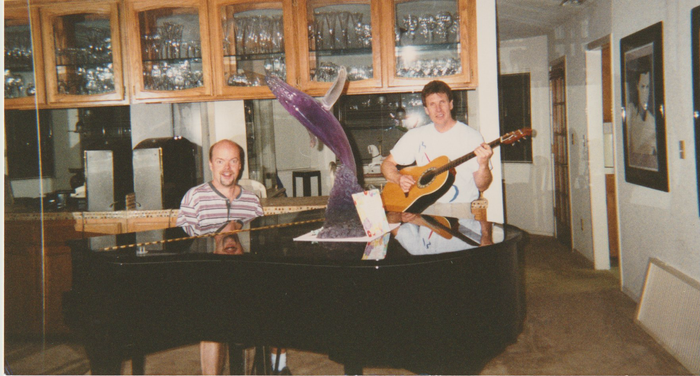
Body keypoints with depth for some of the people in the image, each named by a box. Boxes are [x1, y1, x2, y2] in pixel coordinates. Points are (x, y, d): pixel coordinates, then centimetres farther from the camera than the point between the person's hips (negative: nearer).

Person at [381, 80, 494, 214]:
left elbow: (482, 186, -2)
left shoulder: (471, 136, -1)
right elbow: (387, 164, 15)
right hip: (423, 206, 3)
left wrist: (483, 165, -23)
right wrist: (400, 179, -5)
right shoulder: (416, 135, 10)